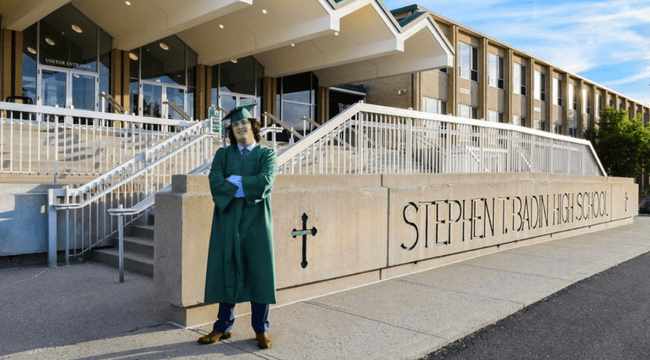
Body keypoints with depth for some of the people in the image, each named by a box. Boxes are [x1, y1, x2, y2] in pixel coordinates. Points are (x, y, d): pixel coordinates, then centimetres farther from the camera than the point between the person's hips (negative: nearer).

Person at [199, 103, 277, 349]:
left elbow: (264, 182, -15)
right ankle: (224, 326, 20)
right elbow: (215, 183, -8)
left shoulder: (267, 155, 4)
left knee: (258, 273, 3)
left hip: (255, 221, -2)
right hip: (228, 221, 2)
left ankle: (261, 329, 15)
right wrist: (246, 190, -15)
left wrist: (234, 180, -9)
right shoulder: (223, 155, 9)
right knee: (226, 272, 6)